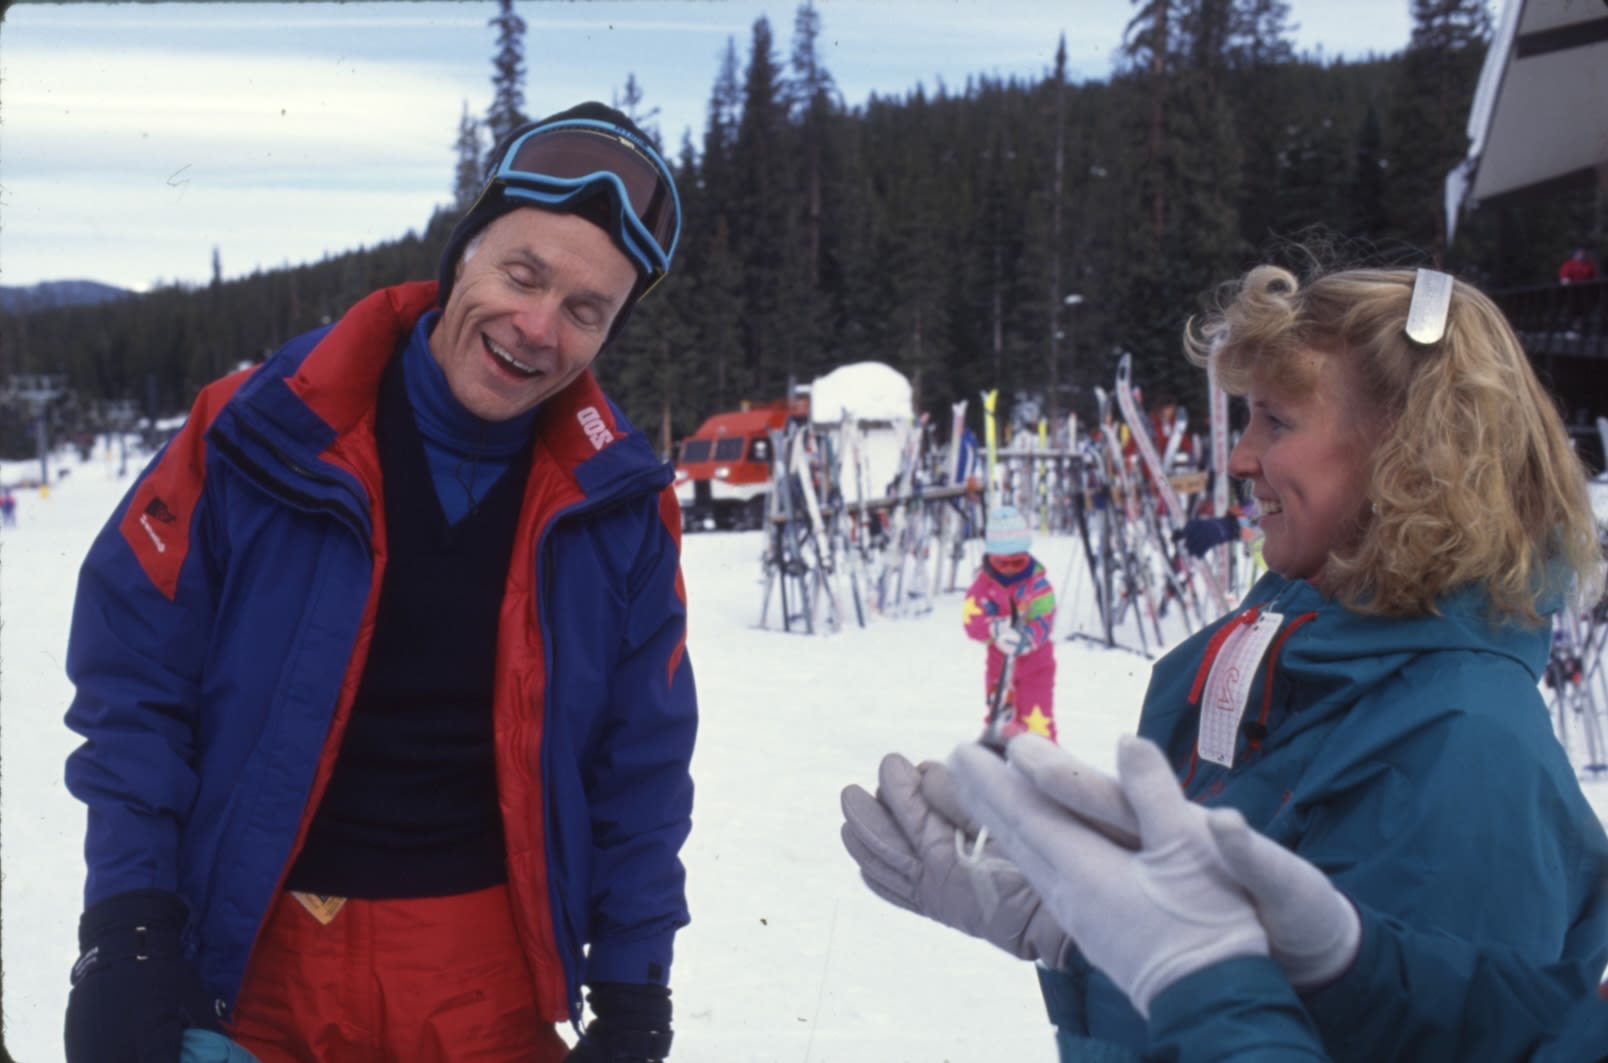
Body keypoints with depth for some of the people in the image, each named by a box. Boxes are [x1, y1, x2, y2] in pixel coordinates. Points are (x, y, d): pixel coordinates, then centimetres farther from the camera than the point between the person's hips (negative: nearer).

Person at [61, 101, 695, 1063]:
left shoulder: (620, 504, -6)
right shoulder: (263, 433, -12)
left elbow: (640, 760, 3)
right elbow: (133, 677, -4)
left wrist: (632, 983, 2)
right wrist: (127, 920, -10)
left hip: (492, 973, 1)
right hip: (259, 956, -1)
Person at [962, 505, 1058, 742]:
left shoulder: (1037, 582, -11)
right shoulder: (982, 584, -6)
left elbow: (1044, 621, -20)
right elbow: (972, 623, -17)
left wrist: (1026, 638, -41)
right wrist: (995, 629, -39)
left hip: (1036, 662, -2)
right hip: (999, 664, 2)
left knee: (1038, 721, -5)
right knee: (999, 721, 7)